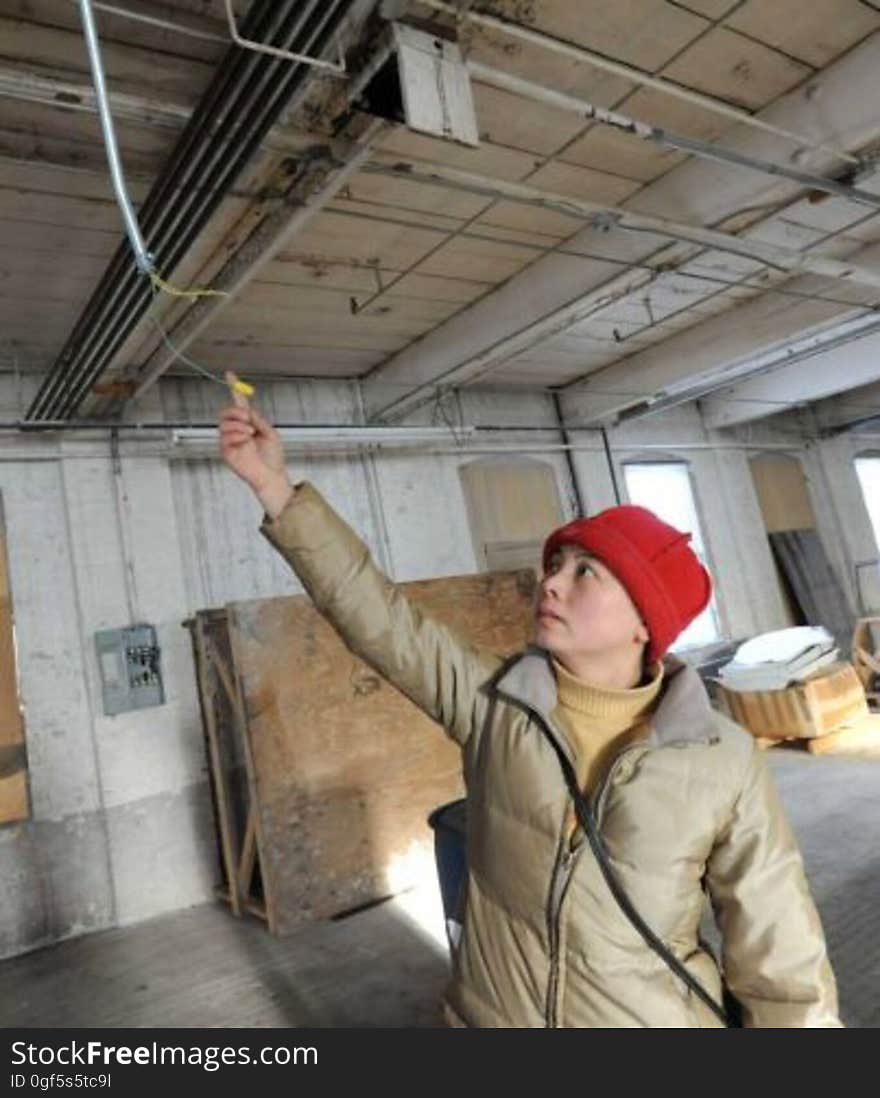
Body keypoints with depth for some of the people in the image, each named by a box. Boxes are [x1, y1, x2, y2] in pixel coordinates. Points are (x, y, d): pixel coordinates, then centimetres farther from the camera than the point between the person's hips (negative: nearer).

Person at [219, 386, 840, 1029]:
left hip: (658, 1017, -1)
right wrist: (273, 484, -18)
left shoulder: (723, 762, -15)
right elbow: (374, 612, -15)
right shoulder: (493, 703, -11)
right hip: (493, 1013, 2)